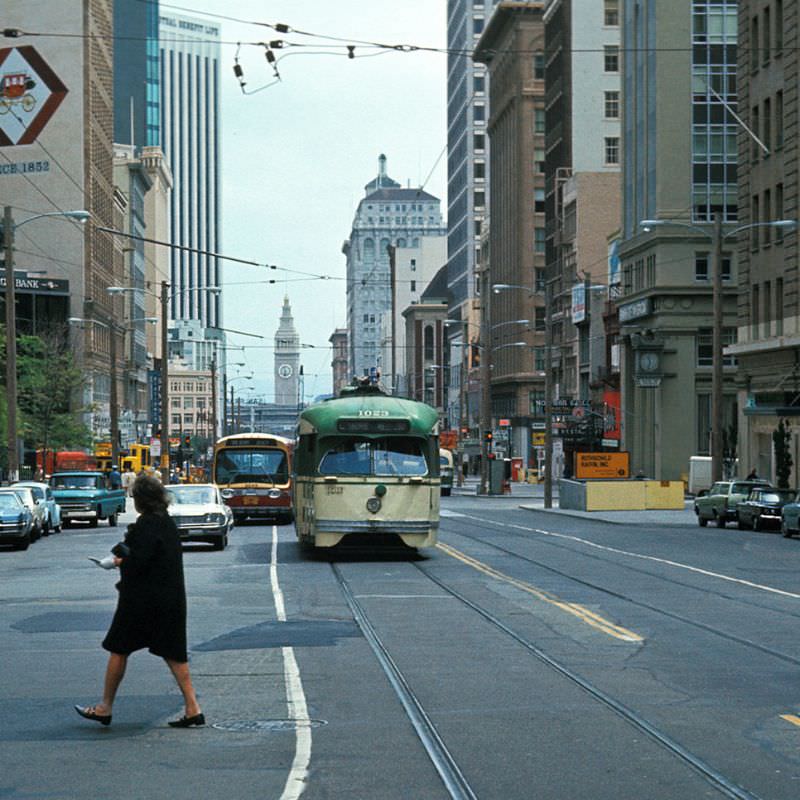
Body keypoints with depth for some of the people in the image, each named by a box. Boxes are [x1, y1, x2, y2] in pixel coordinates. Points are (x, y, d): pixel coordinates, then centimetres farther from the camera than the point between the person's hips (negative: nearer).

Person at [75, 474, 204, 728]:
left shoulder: (146, 525, -17)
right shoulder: (168, 523, 11)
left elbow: (138, 562, -23)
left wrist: (122, 559, -3)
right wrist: (126, 559, 15)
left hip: (143, 600, -8)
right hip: (171, 598, 8)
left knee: (119, 650, 5)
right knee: (173, 653, 9)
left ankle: (105, 707, 14)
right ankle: (192, 708, 3)